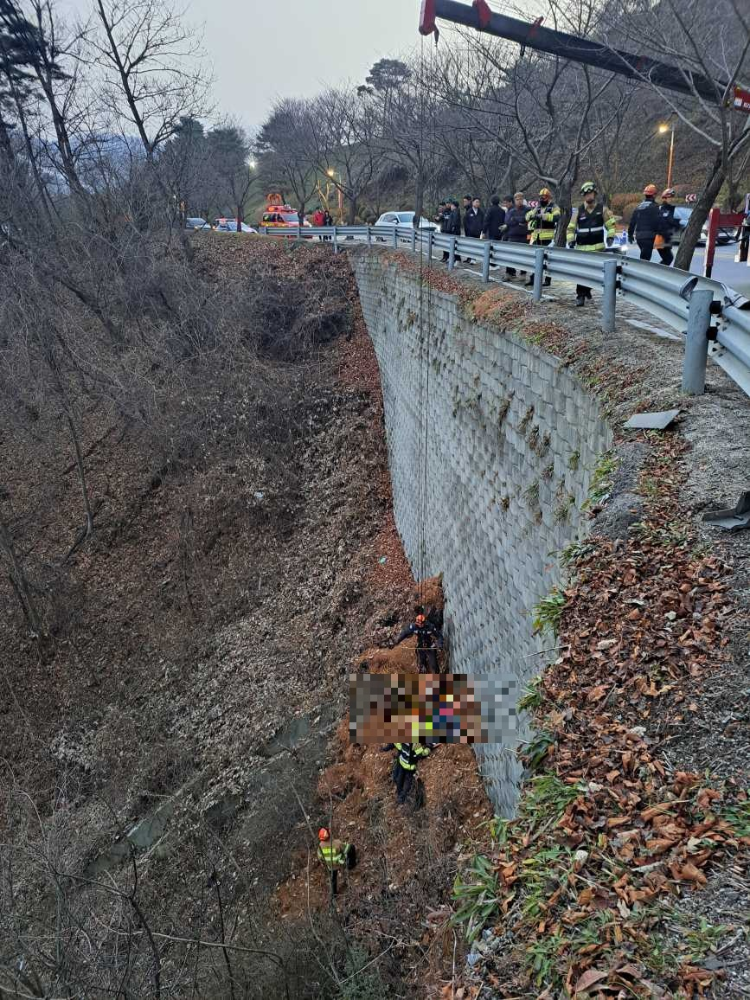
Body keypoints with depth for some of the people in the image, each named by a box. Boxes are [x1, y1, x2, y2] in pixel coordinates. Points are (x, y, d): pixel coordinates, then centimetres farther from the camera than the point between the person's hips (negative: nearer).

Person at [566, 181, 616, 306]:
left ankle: (587, 289, 24)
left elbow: (611, 224, 9)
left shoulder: (602, 209, 4)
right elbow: (571, 228, 9)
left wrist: (610, 236, -6)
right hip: (582, 247, 0)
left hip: (598, 247, 0)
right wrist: (571, 240, -5)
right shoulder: (579, 211, 5)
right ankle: (580, 296, -3)